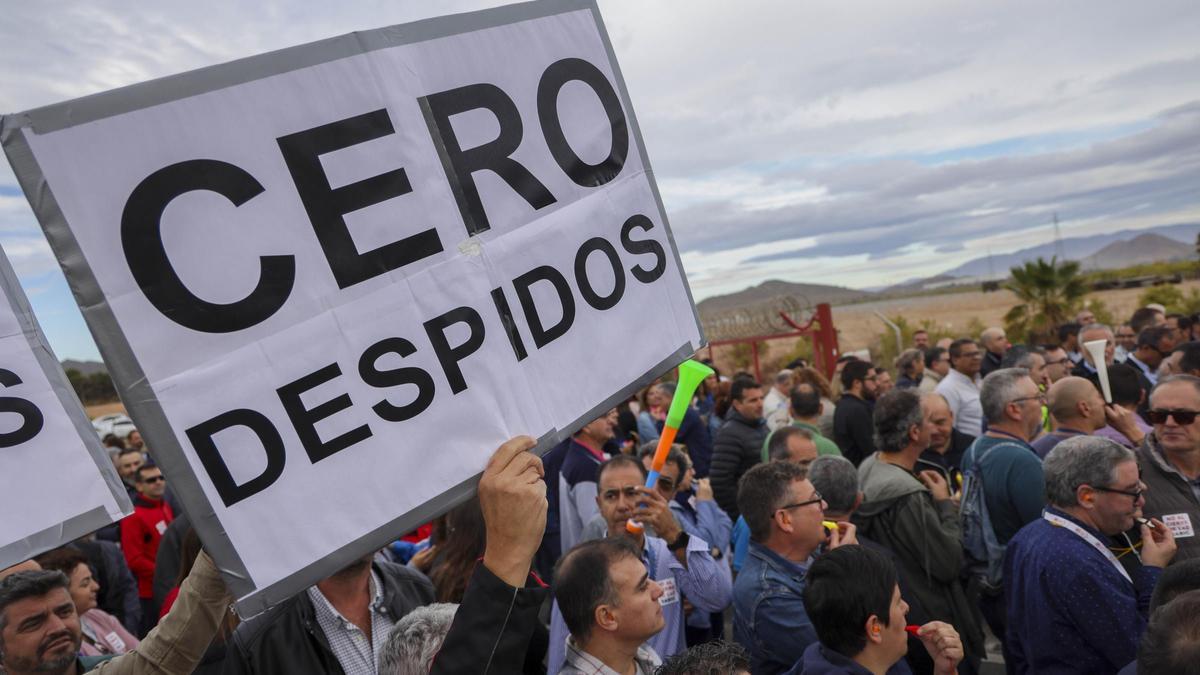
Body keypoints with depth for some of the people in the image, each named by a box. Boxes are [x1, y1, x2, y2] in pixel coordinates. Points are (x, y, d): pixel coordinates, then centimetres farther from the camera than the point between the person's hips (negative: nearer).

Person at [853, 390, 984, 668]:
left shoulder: (867, 467, -5)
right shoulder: (909, 496, -31)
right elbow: (949, 564, -23)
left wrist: (936, 503, -1)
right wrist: (945, 504, -14)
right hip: (930, 621, -8)